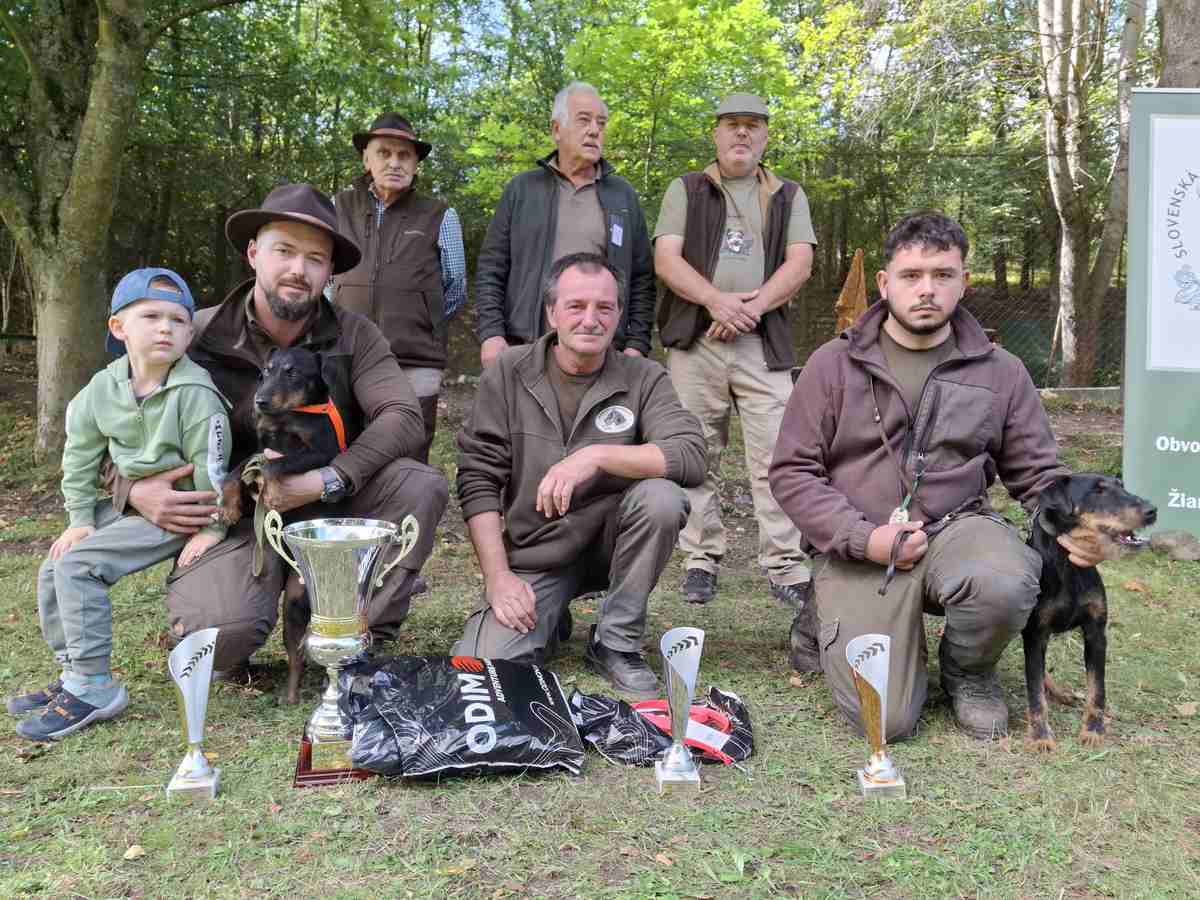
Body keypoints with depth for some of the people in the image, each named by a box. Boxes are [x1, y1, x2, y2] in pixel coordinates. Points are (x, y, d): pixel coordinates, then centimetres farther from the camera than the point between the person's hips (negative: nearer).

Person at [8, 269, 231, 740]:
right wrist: (80, 518, 6)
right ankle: (74, 674, 19)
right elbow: (81, 454, 8)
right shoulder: (103, 388, -2)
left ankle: (95, 688, -10)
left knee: (77, 566, -19)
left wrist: (211, 528, -16)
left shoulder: (196, 393, -21)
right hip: (126, 505, 8)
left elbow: (210, 465, -18)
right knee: (52, 569, 7)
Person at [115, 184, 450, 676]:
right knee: (223, 635, -30)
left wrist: (326, 481, -29)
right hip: (233, 518, -2)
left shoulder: (354, 335, -4)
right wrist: (136, 490, -21)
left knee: (422, 484, -23)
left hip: (328, 507, 3)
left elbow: (404, 418, -16)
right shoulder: (198, 336, -7)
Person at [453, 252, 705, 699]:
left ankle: (616, 644, -8)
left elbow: (692, 453, -19)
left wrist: (597, 455, -31)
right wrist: (499, 577, -13)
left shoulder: (643, 379, -3)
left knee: (662, 498, -29)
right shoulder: (508, 374, -3)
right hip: (533, 557, 0)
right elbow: (478, 479, -5)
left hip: (609, 541, 1)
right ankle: (549, 621, 16)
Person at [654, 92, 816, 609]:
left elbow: (800, 263, 4)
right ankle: (701, 560, 11)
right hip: (695, 341, 0)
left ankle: (785, 566, -1)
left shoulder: (788, 196, 17)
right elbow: (666, 259, 0)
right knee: (696, 457, 2)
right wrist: (717, 300, -15)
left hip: (764, 344, 0)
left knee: (774, 456, -6)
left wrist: (753, 305, -12)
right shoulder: (686, 190, 13)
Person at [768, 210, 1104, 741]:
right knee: (886, 718, -14)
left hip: (956, 529, 2)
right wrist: (862, 538, -13)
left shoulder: (1000, 372, 8)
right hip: (859, 550, -2)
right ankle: (824, 624, 21)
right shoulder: (834, 365, 2)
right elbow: (792, 473, -1)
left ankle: (968, 671, 2)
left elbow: (1038, 474, 13)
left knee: (1005, 584, -35)